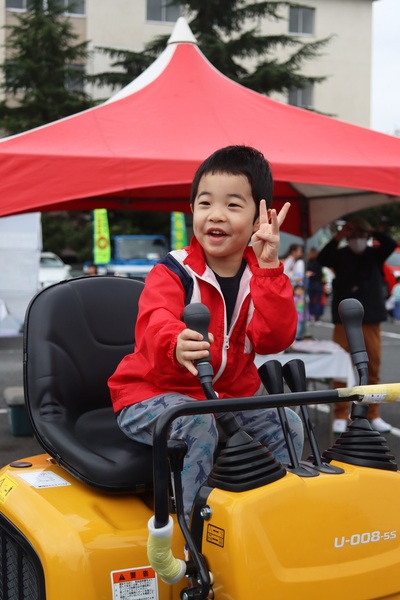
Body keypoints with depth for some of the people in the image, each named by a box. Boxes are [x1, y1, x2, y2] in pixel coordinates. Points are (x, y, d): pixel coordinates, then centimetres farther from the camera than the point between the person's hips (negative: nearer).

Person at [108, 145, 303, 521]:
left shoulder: (262, 278, 2)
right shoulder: (172, 273, -11)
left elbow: (274, 338, -16)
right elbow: (154, 326, -32)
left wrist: (268, 267, -26)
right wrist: (176, 346, -57)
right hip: (155, 394, -4)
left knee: (287, 426, -10)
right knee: (197, 426, -33)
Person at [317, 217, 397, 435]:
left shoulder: (375, 254, 8)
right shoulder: (341, 255, 4)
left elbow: (391, 244, -10)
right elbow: (322, 258, -15)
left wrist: (371, 231, -9)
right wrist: (339, 236, -19)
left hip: (371, 321, 2)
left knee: (372, 369, 6)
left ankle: (373, 415, 15)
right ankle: (340, 415, 6)